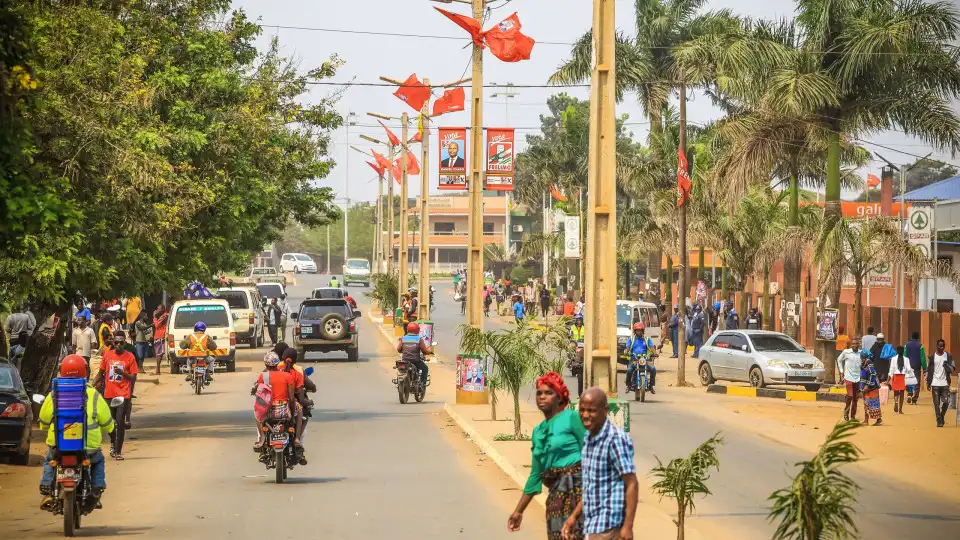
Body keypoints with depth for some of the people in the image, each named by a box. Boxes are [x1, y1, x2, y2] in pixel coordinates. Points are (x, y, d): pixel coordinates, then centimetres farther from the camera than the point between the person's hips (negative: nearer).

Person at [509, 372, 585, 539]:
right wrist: (519, 511, 21)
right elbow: (536, 475, 21)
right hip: (556, 495, 7)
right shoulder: (538, 431, 17)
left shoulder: (572, 418, -3)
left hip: (577, 488, -7)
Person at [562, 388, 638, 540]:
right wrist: (574, 517, 17)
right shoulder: (589, 438, 12)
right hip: (593, 524, 9)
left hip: (609, 526, -9)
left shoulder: (616, 439, -15)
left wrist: (628, 526, -21)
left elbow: (632, 485, -16)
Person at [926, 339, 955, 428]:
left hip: (945, 383, 0)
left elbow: (953, 369, 4)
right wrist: (928, 383, 1)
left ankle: (942, 416, 20)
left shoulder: (948, 356, 4)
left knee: (946, 402, -5)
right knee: (936, 403, -1)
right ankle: (939, 421, 6)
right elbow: (928, 370, 5)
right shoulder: (932, 357, 3)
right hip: (935, 384, 0)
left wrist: (947, 366, -18)